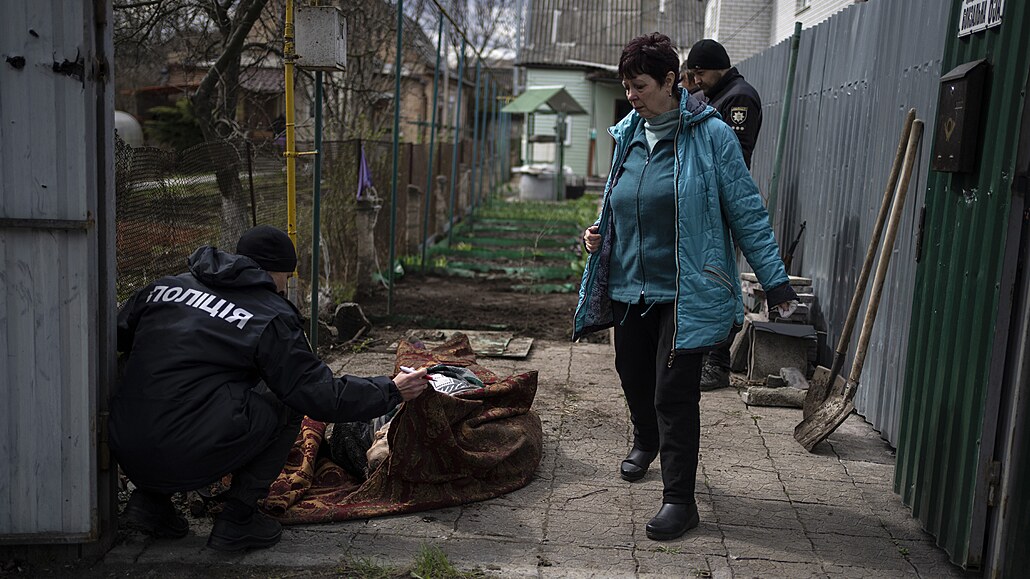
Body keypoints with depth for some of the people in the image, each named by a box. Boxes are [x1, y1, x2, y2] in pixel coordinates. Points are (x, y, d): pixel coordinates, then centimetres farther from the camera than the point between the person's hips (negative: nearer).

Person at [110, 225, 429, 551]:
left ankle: (151, 498, 17)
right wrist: (392, 391, 8)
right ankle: (237, 519, 7)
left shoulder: (164, 286, 13)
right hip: (190, 462, -6)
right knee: (288, 401, 11)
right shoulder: (270, 317, -3)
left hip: (127, 453, 6)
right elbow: (321, 396, -3)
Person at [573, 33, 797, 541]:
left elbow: (746, 211, -9)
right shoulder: (628, 136, 8)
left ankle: (679, 499, 7)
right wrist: (599, 233, 2)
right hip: (631, 287, 6)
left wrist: (774, 279, -11)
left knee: (674, 394, -6)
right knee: (634, 376, 20)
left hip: (685, 291, -6)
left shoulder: (710, 135, -9)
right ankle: (645, 441, 51)